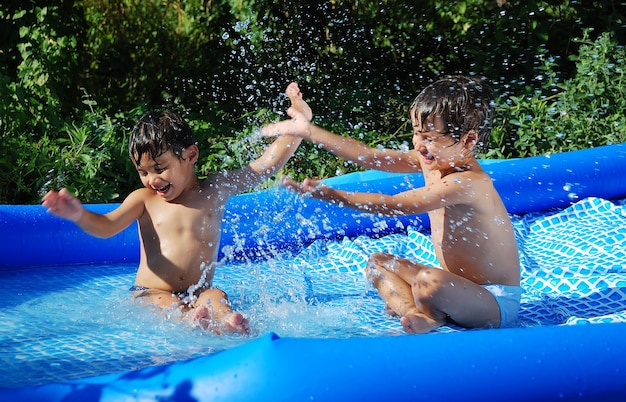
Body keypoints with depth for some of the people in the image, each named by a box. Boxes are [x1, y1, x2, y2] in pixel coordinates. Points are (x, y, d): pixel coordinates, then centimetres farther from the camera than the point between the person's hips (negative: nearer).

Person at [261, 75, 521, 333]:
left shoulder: (465, 183, -27)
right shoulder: (433, 159, -1)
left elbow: (392, 205, -28)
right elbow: (372, 157, -2)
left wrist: (329, 194, -27)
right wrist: (309, 132, -4)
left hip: (496, 303, -9)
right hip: (459, 288, 9)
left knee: (430, 282, -39)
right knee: (377, 264, 12)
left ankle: (434, 317, -5)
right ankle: (421, 316, -11)